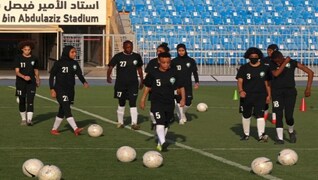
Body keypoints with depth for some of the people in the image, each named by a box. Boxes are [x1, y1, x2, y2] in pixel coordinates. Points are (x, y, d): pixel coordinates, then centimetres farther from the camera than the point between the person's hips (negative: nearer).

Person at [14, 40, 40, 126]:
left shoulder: (34, 59, 4)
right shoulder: (18, 58, -4)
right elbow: (17, 72, -11)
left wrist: (38, 80, 24)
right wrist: (24, 77, -27)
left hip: (31, 83, 1)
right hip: (21, 83, -1)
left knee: (30, 101, -11)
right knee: (22, 102, 7)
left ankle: (29, 119, -15)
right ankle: (23, 119, 22)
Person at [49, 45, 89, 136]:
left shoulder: (75, 63, 7)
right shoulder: (59, 63, -8)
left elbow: (79, 74, -1)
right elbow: (52, 76, -5)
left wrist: (84, 82, -22)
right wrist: (52, 89, -12)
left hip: (70, 90, 6)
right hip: (60, 90, -6)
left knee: (62, 111, 12)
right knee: (67, 109, -17)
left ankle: (54, 129, 24)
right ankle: (75, 129, -27)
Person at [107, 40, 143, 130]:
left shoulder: (137, 56, 4)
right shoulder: (118, 57, -5)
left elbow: (139, 69, 15)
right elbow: (110, 66, -11)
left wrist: (141, 81, 17)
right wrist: (108, 77, -24)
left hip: (133, 84, 1)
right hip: (121, 84, -1)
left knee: (133, 103, -6)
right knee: (121, 104, 10)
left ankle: (134, 123, -8)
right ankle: (120, 122, 22)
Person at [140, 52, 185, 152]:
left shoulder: (174, 73, -1)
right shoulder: (153, 73, -5)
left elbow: (181, 87, 4)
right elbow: (147, 87, 8)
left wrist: (183, 98, -8)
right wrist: (143, 99, 9)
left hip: (169, 103, 3)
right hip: (156, 102, -3)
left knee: (166, 124, 12)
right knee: (160, 123, -20)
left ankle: (159, 144, 26)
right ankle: (163, 142, -30)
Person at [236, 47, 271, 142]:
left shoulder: (265, 68, 5)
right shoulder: (244, 68, 2)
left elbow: (267, 82, 9)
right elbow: (240, 81, -6)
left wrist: (268, 95, 4)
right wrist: (240, 90, -24)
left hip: (260, 96, -1)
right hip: (247, 96, 1)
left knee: (260, 115, -14)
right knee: (246, 115, 12)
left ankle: (261, 135, -20)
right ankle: (246, 134, 27)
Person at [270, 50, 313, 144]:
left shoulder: (292, 63, -4)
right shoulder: (272, 64, 0)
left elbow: (310, 72, -3)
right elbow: (276, 74, -21)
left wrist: (308, 88, -8)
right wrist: (285, 63, -19)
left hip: (290, 91, -1)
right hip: (277, 92, 1)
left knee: (289, 116, -7)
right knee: (278, 116, -3)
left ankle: (291, 131, 23)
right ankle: (280, 138, 4)